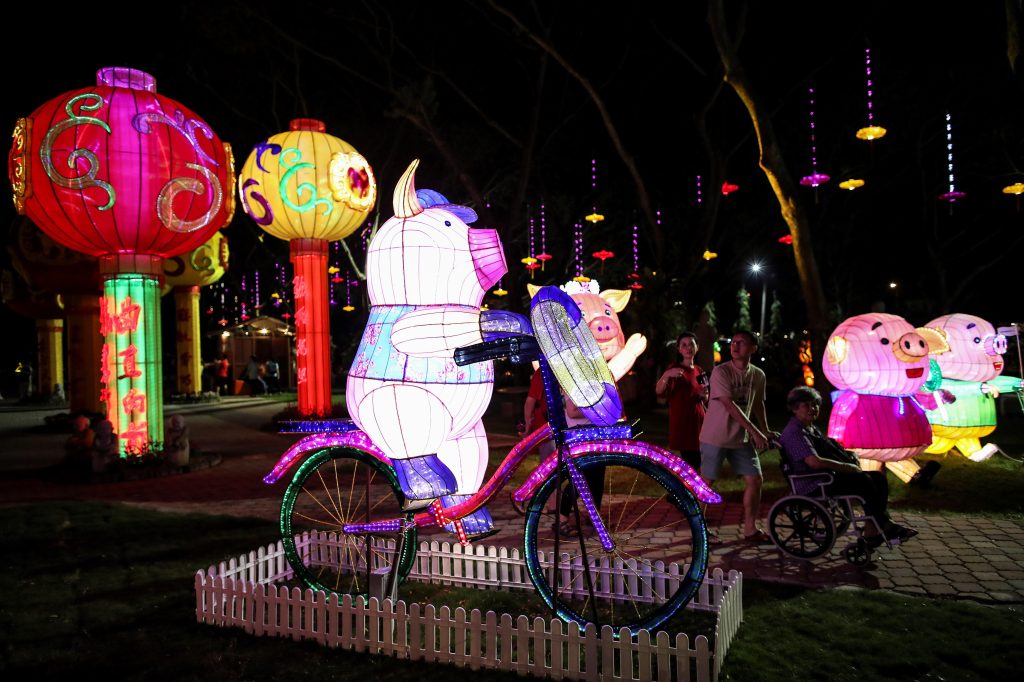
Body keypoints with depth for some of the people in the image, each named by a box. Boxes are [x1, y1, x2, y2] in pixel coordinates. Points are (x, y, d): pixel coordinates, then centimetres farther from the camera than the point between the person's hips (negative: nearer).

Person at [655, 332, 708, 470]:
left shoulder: (699, 371, 13)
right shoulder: (674, 369, -7)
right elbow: (659, 391, -23)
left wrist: (704, 395, -1)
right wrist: (666, 375, -42)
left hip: (698, 421, 7)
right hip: (682, 422, -6)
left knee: (696, 463, 10)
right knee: (693, 465, -10)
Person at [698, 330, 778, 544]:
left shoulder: (758, 375, 3)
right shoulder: (721, 372, -15)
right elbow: (730, 405, -21)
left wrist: (766, 430, 19)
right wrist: (755, 432, -24)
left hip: (741, 438, 6)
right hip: (715, 437, -5)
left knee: (755, 480, 4)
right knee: (706, 483, 0)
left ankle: (750, 529, 17)